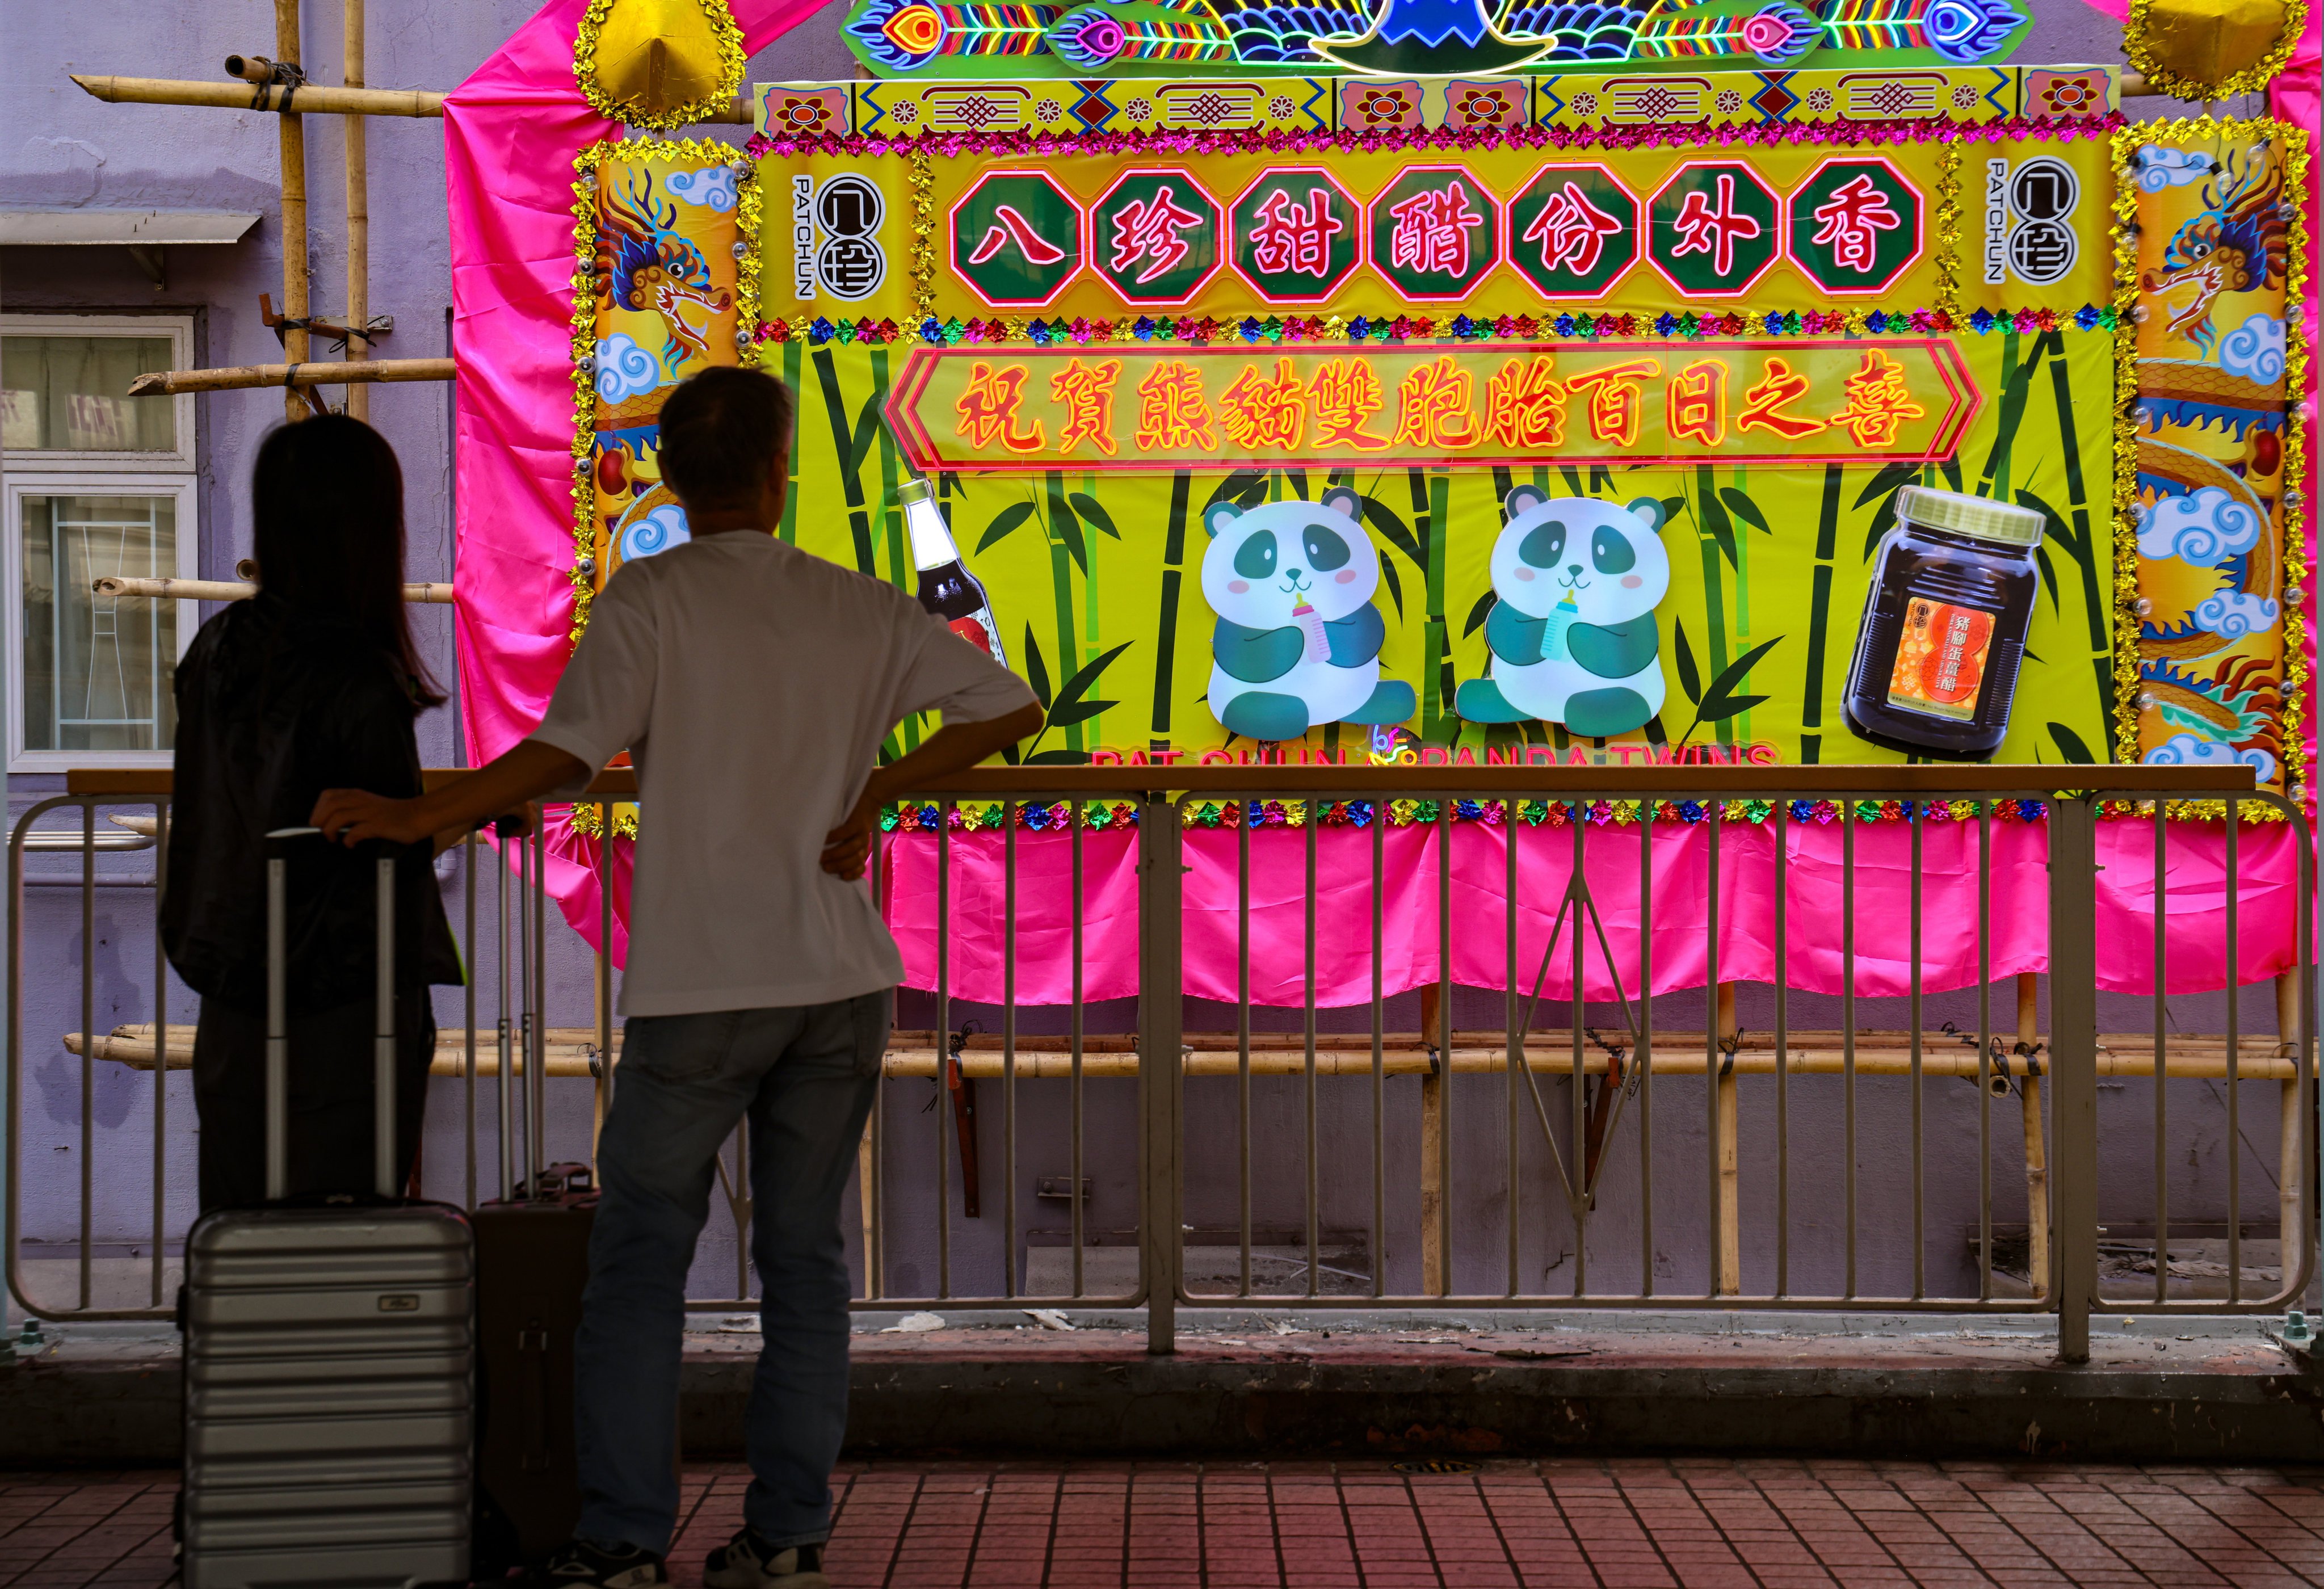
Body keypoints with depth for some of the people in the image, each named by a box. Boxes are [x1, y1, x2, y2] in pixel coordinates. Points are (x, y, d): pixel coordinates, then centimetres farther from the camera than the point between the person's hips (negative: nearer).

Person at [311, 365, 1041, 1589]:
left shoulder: (652, 598, -6)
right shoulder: (862, 610, 6)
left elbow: (568, 753, -18)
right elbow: (1012, 710, 9)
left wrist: (415, 817, -10)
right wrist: (872, 797, 11)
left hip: (697, 987, -3)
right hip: (839, 980, 4)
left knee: (640, 1257, 6)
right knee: (803, 1254, 10)